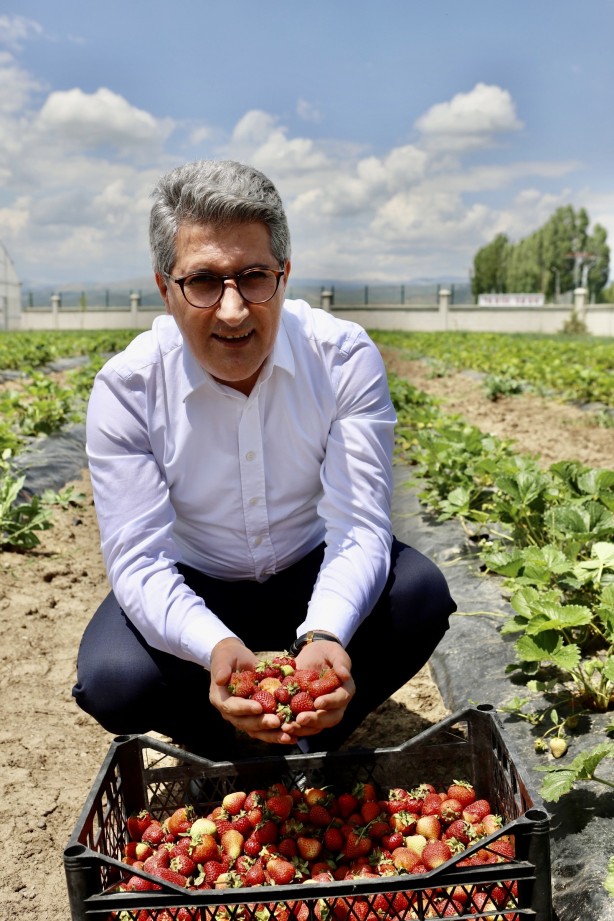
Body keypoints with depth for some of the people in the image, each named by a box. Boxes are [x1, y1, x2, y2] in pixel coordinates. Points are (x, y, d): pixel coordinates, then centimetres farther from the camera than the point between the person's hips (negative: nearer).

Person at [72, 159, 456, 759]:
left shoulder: (345, 357, -19)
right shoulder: (126, 387, -19)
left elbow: (360, 524, -23)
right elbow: (137, 559, -23)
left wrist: (325, 635, -44)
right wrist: (215, 647, -44)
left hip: (313, 577, 1)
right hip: (192, 589, 0)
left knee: (420, 594, -26)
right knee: (111, 681, -28)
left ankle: (308, 740, 0)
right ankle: (218, 748, 7)